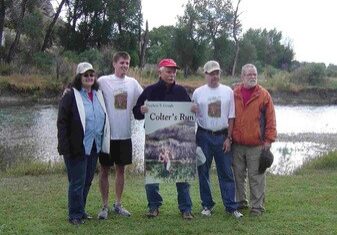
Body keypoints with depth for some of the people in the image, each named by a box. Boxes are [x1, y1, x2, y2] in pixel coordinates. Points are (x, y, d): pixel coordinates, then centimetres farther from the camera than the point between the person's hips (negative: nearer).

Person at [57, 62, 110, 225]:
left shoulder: (98, 95, 12)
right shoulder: (70, 96, -8)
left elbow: (103, 119, 21)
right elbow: (62, 123, -11)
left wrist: (104, 142, 14)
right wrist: (65, 148, -16)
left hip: (94, 146, 6)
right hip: (77, 147, -6)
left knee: (87, 181, 15)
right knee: (77, 182, 1)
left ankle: (81, 210, 28)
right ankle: (75, 215, 13)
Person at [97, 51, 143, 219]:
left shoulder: (132, 83, 4)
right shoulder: (103, 81, -7)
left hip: (125, 134, 4)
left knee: (121, 169, 12)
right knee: (105, 170, 5)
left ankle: (118, 204, 24)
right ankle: (105, 206, 16)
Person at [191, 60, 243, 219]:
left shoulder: (228, 92, 3)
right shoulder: (198, 92, 2)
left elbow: (231, 117, 4)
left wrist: (229, 138, -2)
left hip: (222, 136, 0)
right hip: (204, 136, 0)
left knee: (226, 173, 1)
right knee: (203, 172, 6)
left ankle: (231, 206, 7)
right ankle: (207, 205, 17)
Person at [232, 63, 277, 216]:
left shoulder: (263, 95, -1)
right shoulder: (234, 94, 6)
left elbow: (270, 119, -2)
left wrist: (269, 139, -6)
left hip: (256, 145, -3)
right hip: (237, 144, 3)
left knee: (256, 177, 0)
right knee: (238, 175, 12)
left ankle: (257, 206, 9)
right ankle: (241, 202, 26)